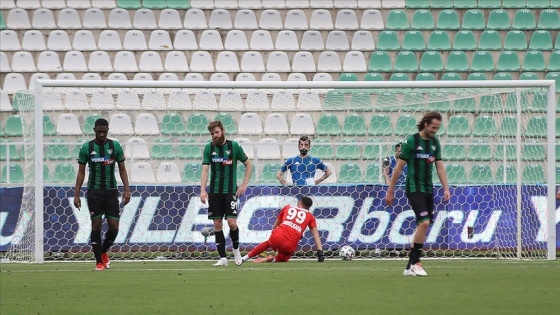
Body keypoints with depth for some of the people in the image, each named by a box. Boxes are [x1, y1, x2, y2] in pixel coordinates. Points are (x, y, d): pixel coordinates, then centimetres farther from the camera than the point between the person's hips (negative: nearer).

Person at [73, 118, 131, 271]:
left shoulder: (115, 146, 2)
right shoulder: (86, 148, 0)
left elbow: (122, 169, 6)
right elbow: (81, 172, 4)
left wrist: (127, 189, -5)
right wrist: (76, 194, -1)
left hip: (111, 191, 1)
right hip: (94, 191, -1)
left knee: (114, 227, -4)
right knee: (96, 225, -5)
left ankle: (103, 252, 23)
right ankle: (99, 262, 3)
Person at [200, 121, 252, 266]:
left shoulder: (234, 146, -3)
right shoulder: (209, 148, 2)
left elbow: (249, 165, 7)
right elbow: (205, 170, -3)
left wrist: (244, 185, -1)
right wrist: (203, 190, -15)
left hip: (230, 191, -2)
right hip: (214, 192, 2)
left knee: (232, 223, -12)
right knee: (217, 224, 1)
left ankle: (236, 249, 15)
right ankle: (222, 258, 6)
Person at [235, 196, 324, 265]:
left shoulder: (287, 208, 22)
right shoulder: (310, 216, 17)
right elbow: (315, 234, 8)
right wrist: (320, 251, 4)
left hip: (276, 237, 1)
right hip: (290, 246, -1)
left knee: (268, 243, 35)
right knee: (282, 258, 29)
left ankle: (245, 258, 27)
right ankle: (274, 259, -4)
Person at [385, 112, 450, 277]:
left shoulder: (435, 142, 9)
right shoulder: (411, 141, -9)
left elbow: (440, 167, 10)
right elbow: (399, 167, -6)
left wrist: (446, 188, -1)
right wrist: (390, 191, -4)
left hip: (428, 189, 7)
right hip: (414, 188, -7)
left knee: (422, 226, 5)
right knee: (424, 222, -20)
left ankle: (410, 266, 11)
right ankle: (415, 262, -11)